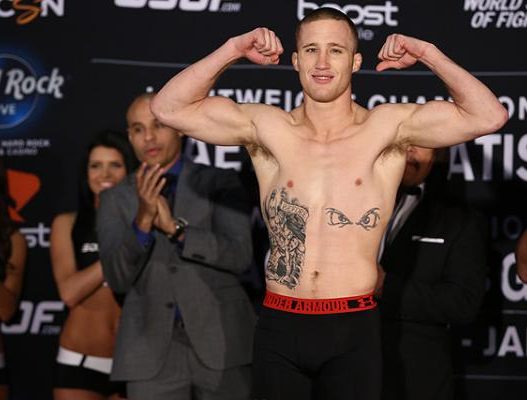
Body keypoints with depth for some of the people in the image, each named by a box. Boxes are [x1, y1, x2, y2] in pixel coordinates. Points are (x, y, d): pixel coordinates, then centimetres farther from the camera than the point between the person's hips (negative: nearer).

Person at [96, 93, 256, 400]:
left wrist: (175, 228, -21)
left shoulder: (221, 183, 4)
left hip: (221, 344, -1)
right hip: (153, 352, 1)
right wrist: (143, 219, -20)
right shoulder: (117, 201, 8)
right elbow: (118, 278, -4)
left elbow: (238, 256, -9)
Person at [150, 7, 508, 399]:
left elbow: (489, 116, -6)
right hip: (279, 326, 1)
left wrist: (427, 54, -8)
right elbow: (168, 108, 0)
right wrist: (232, 50, -5)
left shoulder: (386, 128, 1)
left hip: (354, 328, -1)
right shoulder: (267, 129, 4)